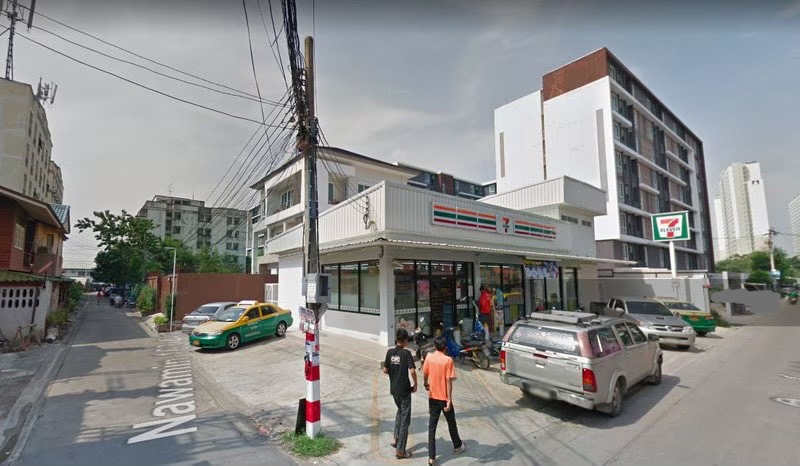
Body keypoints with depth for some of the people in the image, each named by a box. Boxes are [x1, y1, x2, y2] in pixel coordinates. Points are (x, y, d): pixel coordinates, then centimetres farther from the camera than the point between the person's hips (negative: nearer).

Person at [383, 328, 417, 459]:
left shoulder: (390, 352, -1)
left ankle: (396, 439, 30)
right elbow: (412, 371, -23)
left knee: (400, 411, 29)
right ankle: (400, 450, 11)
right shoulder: (406, 353, -16)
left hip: (394, 389, 6)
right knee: (405, 419, 6)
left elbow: (385, 370, 3)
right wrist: (415, 384, -8)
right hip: (404, 389, -6)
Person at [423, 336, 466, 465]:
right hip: (444, 398, -3)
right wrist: (449, 400, -13)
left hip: (432, 397, 3)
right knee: (451, 423, 19)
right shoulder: (448, 360, -17)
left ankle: (431, 457, 10)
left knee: (432, 426, 9)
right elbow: (448, 381, -18)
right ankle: (457, 446, 41)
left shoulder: (429, 357, -5)